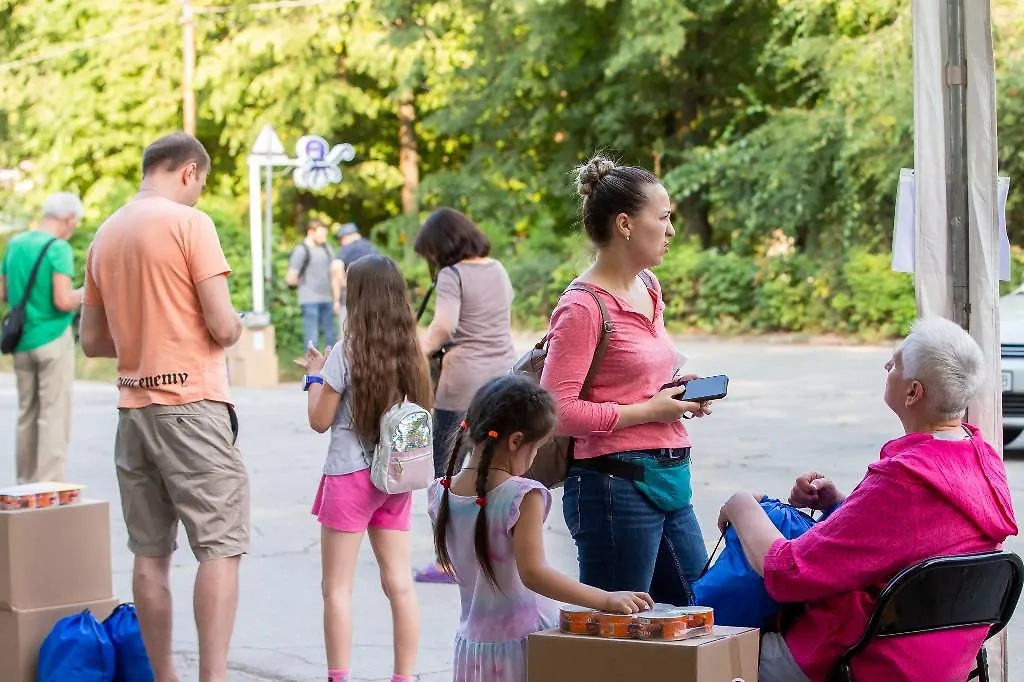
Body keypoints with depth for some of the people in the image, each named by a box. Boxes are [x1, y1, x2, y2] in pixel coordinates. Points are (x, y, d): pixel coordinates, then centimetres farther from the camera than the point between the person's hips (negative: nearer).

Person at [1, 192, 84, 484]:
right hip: (53, 337, -7)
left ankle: (25, 484, 20)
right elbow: (63, 301, -20)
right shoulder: (58, 248, -13)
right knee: (54, 414, -2)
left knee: (27, 413, 14)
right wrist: (85, 294, -2)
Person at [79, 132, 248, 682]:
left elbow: (92, 342, 17)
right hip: (191, 405, -7)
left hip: (134, 407, 7)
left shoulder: (104, 235, 12)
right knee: (220, 546, -5)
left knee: (150, 553, 10)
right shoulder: (189, 223, -8)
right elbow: (222, 325, -13)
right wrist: (235, 328, 8)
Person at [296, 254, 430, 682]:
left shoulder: (347, 351, -11)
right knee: (399, 585, 7)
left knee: (338, 588, 2)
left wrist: (315, 376, 8)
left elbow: (320, 420, -7)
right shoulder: (409, 352, 3)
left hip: (350, 476, -5)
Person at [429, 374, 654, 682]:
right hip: (525, 645, -6)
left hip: (473, 645, 6)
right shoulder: (523, 497, -19)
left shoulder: (440, 493, 0)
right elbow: (533, 573, -28)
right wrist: (605, 600, -28)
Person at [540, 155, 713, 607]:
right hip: (615, 486, -9)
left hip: (669, 482, 9)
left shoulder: (648, 288, 11)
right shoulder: (583, 307, -14)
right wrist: (647, 410, -17)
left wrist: (678, 390, 7)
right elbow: (557, 411, -20)